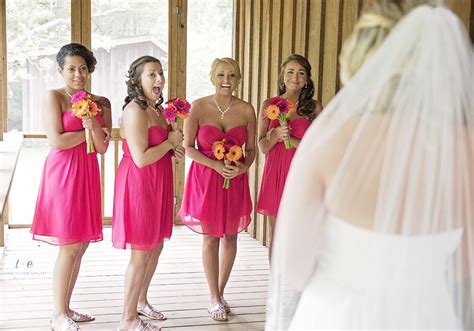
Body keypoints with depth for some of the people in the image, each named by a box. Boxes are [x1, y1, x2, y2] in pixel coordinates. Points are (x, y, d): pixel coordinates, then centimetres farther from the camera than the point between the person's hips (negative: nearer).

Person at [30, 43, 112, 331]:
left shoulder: (101, 103, 11)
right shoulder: (54, 97, -3)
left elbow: (102, 147, 3)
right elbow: (57, 141, -13)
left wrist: (95, 126, -14)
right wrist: (87, 131, -5)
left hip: (88, 174, 6)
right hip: (62, 173, -5)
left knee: (81, 245, 9)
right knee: (69, 246, -5)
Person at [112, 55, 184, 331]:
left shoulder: (158, 109, 12)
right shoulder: (134, 111, -18)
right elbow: (141, 158, -25)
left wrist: (174, 151, 5)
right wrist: (170, 142, -14)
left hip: (157, 185, 9)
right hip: (138, 184, -9)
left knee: (156, 247, 18)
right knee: (141, 253, -1)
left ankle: (141, 301, 36)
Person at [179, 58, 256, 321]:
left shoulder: (247, 110, -1)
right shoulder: (199, 107, -7)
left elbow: (252, 149, 6)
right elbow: (188, 147, -5)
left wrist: (243, 167, -15)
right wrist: (216, 165, -17)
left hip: (236, 180, 2)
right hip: (206, 178, -2)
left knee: (230, 237, 10)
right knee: (210, 238, 4)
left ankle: (221, 292, 30)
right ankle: (215, 299, 19)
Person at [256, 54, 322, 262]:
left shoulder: (314, 108, 3)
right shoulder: (269, 105, 7)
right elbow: (262, 147, 6)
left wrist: (288, 138, -13)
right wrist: (276, 134, -14)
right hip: (275, 174, 2)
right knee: (275, 238, 8)